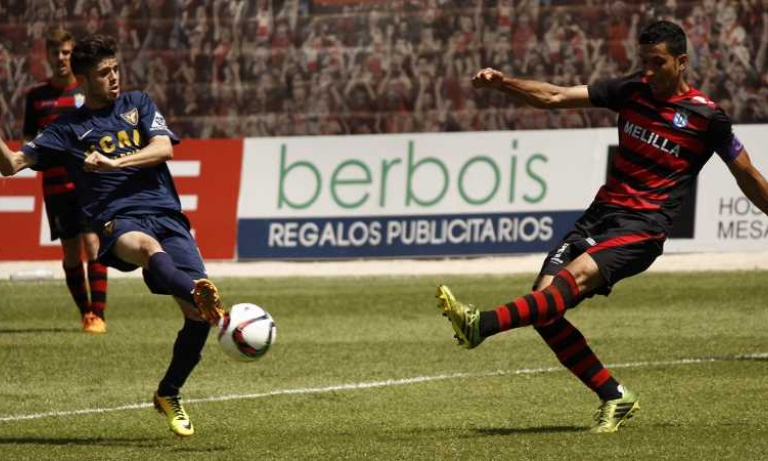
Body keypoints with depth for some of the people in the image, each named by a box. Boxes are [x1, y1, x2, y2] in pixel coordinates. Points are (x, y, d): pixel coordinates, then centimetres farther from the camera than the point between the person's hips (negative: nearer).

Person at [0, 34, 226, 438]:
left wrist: (113, 163, -8)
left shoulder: (138, 104, 19)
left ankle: (168, 395, 14)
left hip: (166, 215, 3)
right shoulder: (68, 128, 15)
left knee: (198, 316, -10)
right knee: (146, 246, -42)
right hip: (116, 222, -3)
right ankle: (200, 294, -74)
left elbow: (164, 148, 4)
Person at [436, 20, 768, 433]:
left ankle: (481, 325, -47)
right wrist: (501, 83, -9)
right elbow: (555, 97, 5)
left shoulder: (707, 117, 0)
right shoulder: (631, 91, 11)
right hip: (601, 213, 6)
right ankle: (614, 397, -1)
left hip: (643, 227, -6)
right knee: (545, 299, -10)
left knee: (576, 276, -30)